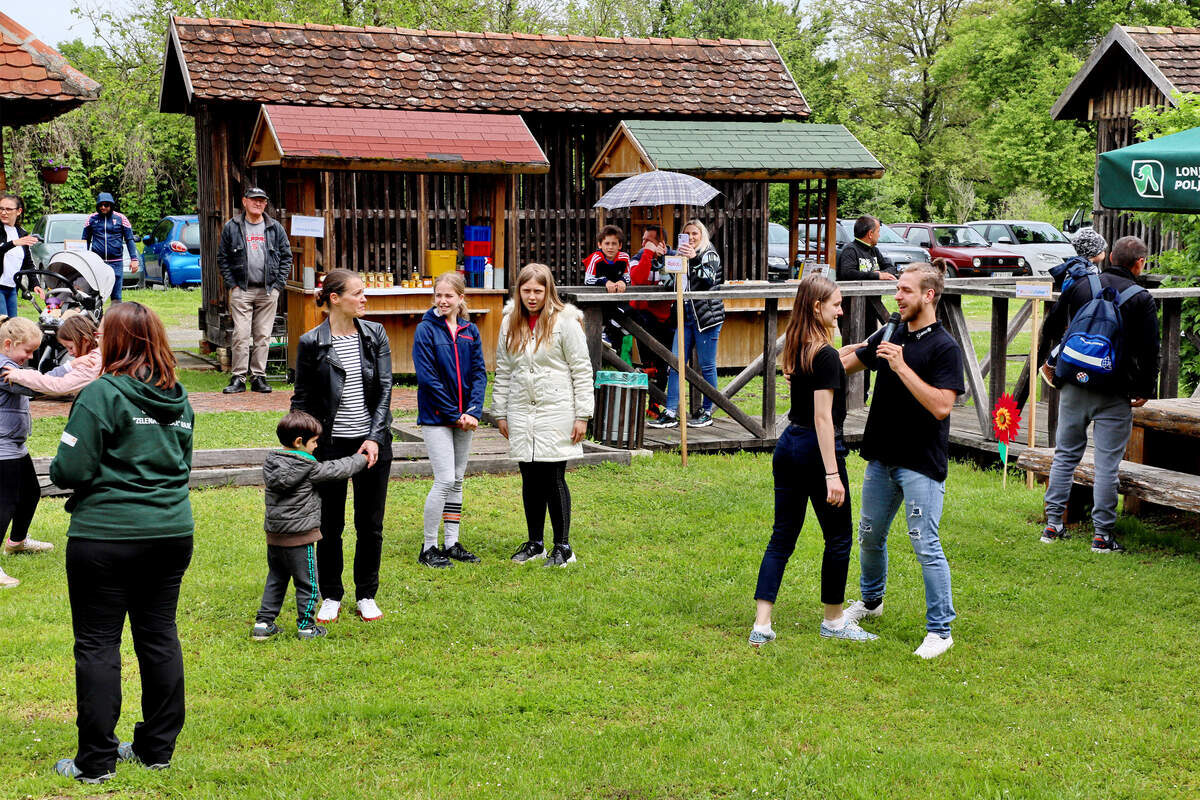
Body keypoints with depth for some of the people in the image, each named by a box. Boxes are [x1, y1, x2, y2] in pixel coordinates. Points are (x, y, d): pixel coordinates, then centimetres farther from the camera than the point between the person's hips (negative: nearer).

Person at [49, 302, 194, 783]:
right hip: (172, 531, 6)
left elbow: (70, 470, -14)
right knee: (159, 635, 12)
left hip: (106, 536, -6)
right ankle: (157, 747, 21)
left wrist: (57, 473, 7)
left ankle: (96, 761, 8)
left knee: (98, 643, 2)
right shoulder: (179, 399, 8)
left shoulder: (101, 394, -13)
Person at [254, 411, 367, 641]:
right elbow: (336, 470, -6)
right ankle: (306, 626, 15)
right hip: (299, 536, -7)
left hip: (274, 535, 7)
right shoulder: (308, 468, -17)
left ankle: (263, 623, 20)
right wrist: (360, 459, 12)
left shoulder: (270, 462, 3)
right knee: (307, 583, 7)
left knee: (275, 579, 19)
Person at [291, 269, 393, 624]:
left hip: (373, 442, 2)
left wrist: (374, 438, -11)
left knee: (370, 524, 9)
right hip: (330, 444, -2)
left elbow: (385, 387, -1)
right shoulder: (312, 342, -5)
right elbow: (301, 399, 2)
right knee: (330, 525, 7)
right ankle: (331, 597, 22)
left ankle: (366, 595, 23)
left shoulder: (375, 335, 2)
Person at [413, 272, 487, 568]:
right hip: (436, 416, -5)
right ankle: (428, 547, 0)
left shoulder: (470, 330, 7)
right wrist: (455, 415, -14)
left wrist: (473, 411, -10)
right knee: (445, 480, -10)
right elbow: (427, 377, -12)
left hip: (465, 417, 5)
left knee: (457, 481, 11)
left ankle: (452, 543, 20)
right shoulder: (426, 330, -7)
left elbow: (479, 372, 4)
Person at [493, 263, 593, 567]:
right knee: (530, 480, 10)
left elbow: (582, 371, -5)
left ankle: (563, 546, 8)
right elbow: (503, 372, 15)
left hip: (556, 411, -4)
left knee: (554, 479, -2)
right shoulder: (510, 323, 8)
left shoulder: (565, 322, -6)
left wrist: (582, 415, -8)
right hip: (521, 413, 5)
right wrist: (500, 413, 12)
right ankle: (535, 543, 22)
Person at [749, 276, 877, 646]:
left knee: (782, 536, 9)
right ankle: (833, 622, 20)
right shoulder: (826, 355, -17)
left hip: (788, 445, 8)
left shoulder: (796, 348, 8)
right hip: (816, 449, -8)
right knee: (838, 537, 8)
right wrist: (832, 474, -22)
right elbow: (823, 417, -21)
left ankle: (762, 625, 5)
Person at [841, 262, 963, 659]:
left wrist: (901, 367, -25)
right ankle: (870, 601, 42)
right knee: (870, 537, 19)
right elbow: (846, 362, 21)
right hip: (881, 458, 7)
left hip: (921, 464, -7)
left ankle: (940, 629, 4)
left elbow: (941, 406, -23)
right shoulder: (889, 335, 8)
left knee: (926, 546, -6)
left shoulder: (944, 348, -13)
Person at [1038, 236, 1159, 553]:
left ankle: (1053, 525, 14)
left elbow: (1049, 330, 12)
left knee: (1065, 455, 13)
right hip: (1114, 395, -3)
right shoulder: (1141, 299, -7)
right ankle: (1102, 535, 3)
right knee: (1107, 464, 1)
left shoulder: (1079, 286, 4)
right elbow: (1150, 351, -7)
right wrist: (1145, 390, 5)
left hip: (1074, 387, 3)